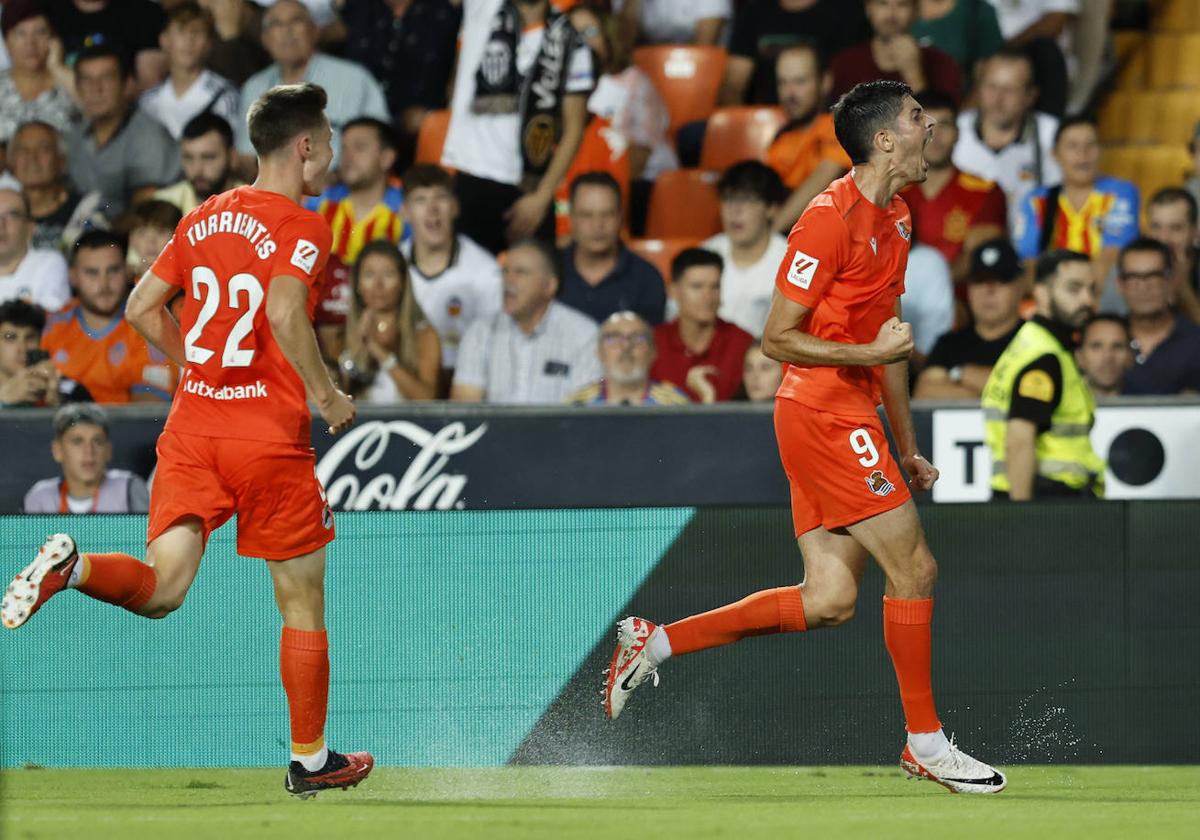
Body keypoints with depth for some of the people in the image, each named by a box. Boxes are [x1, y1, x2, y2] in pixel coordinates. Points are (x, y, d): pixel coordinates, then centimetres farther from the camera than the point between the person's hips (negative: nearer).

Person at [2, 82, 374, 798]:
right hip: (271, 437, -5)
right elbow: (285, 312, -23)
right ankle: (311, 760, 17)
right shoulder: (302, 227, -8)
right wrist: (327, 396, -12)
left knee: (162, 590, -3)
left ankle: (74, 566, -32)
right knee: (303, 603, 9)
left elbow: (144, 305, 16)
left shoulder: (205, 219, 13)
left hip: (191, 425, 5)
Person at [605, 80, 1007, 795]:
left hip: (850, 420, 9)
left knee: (829, 601, 4)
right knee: (914, 569, -6)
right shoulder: (832, 217, -14)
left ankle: (656, 643, 12)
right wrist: (871, 352, -21)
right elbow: (777, 339, -14)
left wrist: (908, 448, 23)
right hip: (823, 413, -9)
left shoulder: (896, 219, 15)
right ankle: (927, 745, 4)